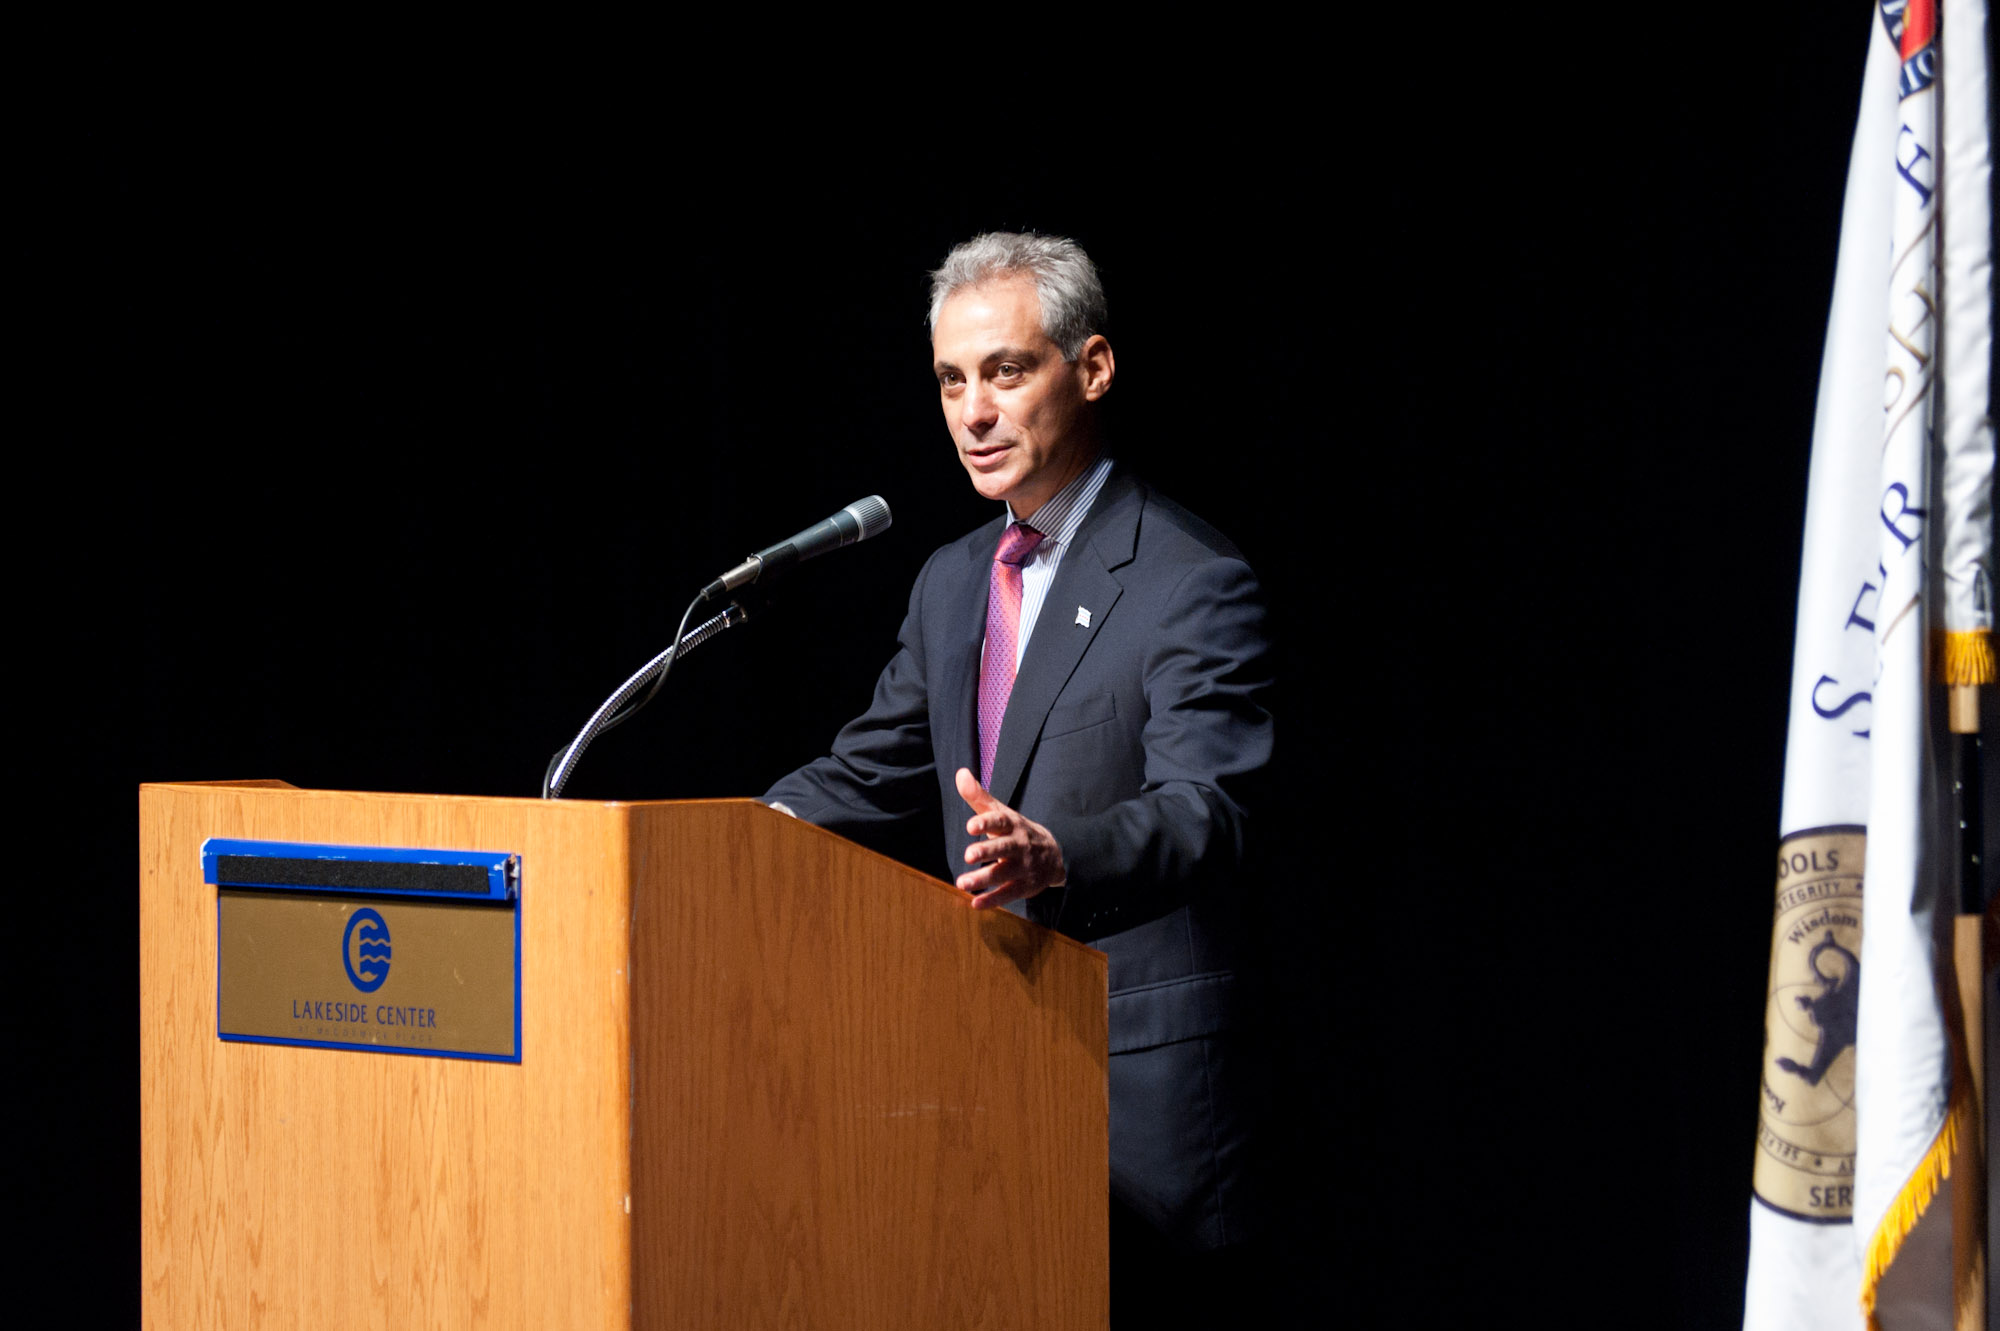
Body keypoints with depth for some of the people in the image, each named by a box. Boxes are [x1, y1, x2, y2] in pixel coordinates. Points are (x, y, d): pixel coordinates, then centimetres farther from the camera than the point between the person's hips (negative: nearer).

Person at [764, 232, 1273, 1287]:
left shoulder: (1191, 584, -10)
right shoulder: (952, 580, 16)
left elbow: (1203, 811, -22)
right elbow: (871, 771, 22)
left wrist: (1056, 856, -42)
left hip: (1138, 1077, -7)